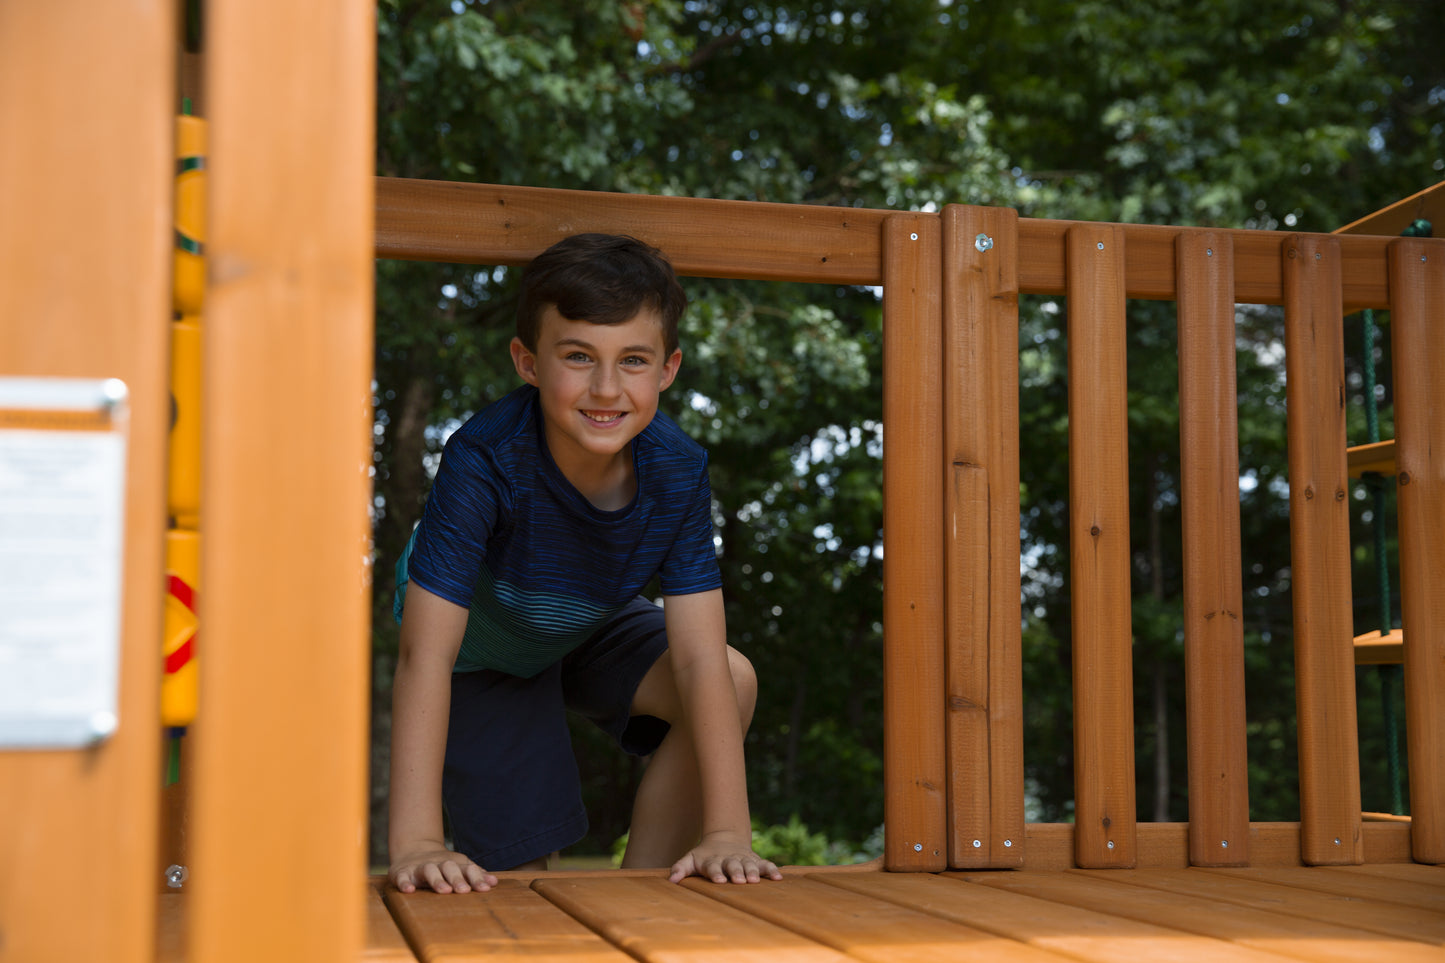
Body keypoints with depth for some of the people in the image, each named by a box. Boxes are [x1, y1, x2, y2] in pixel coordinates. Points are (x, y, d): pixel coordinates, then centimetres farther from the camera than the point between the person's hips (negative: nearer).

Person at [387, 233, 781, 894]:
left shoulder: (678, 472, -28)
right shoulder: (483, 461, -39)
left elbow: (700, 660, -29)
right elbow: (426, 658, -41)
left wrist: (726, 834, -37)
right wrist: (415, 844, -48)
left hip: (590, 630, 4)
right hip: (480, 654, -3)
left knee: (733, 683, -20)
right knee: (521, 873, -9)